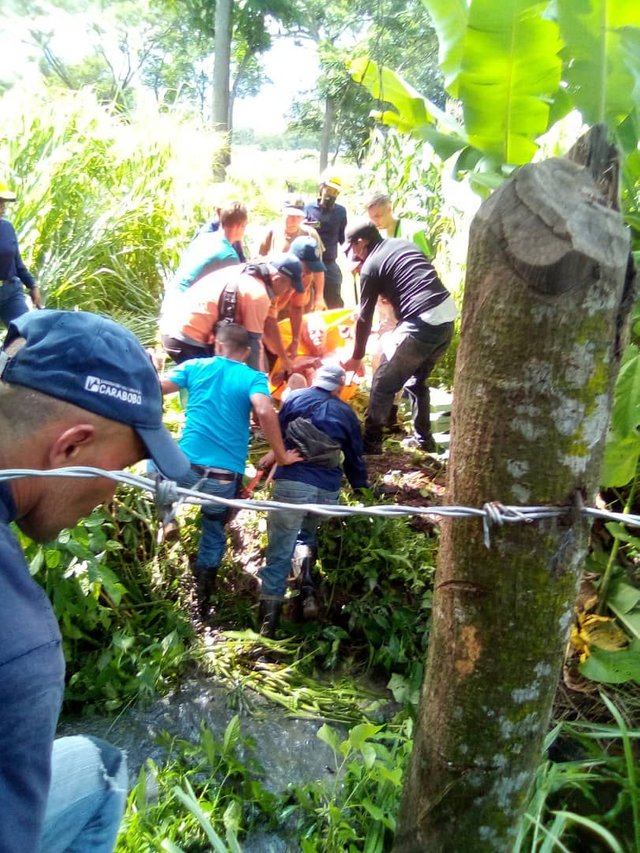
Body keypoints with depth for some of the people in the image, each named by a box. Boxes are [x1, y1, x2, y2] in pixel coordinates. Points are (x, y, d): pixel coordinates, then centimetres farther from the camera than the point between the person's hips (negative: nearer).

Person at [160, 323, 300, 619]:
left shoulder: (196, 366, 6)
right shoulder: (253, 378, 1)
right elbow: (265, 413, -19)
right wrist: (281, 456, -9)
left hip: (187, 468, 0)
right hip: (226, 476, 0)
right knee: (213, 535, 22)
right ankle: (202, 604, 32)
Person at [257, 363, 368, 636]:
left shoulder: (295, 397, 12)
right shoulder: (346, 413, 15)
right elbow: (355, 458, 18)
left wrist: (275, 456, 37)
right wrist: (362, 491, 29)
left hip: (292, 482, -2)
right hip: (328, 490, 2)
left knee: (280, 550, 1)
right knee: (307, 533, 27)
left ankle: (268, 620, -6)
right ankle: (307, 584, 1)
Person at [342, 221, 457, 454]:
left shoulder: (370, 266, 0)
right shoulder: (404, 244, 20)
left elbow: (365, 318, 4)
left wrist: (357, 357, 16)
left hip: (422, 323, -8)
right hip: (447, 315, 8)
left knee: (383, 383, 8)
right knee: (417, 380, 26)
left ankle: (370, 443, 15)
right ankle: (424, 439, 32)